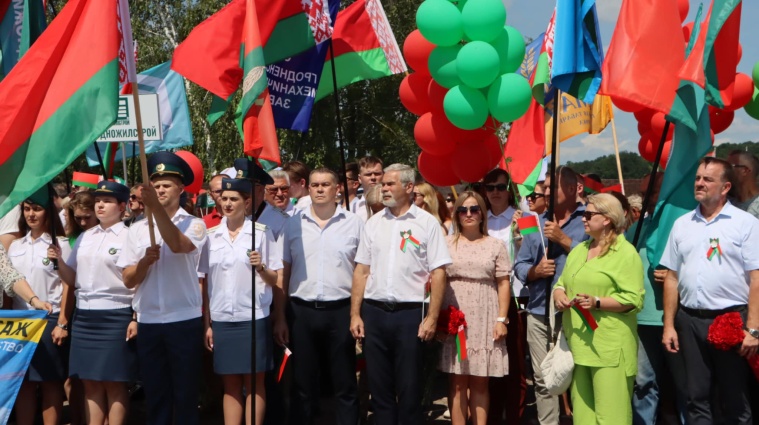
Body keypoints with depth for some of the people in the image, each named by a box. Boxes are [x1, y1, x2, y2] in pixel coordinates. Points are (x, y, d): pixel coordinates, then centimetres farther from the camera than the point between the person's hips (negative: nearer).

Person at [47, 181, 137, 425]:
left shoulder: (130, 237, -6)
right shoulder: (85, 237, 13)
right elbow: (72, 278, 16)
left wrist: (136, 318, -14)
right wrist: (58, 261, -2)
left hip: (116, 316, -6)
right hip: (83, 315, 6)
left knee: (114, 382, -1)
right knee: (90, 382, 9)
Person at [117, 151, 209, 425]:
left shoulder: (194, 225, -1)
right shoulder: (137, 230, 9)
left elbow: (178, 245, -24)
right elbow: (128, 280, 6)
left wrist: (156, 207, -32)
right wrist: (145, 260, -13)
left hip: (184, 321, -3)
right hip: (148, 323, 4)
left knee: (185, 394, 4)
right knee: (154, 394, 11)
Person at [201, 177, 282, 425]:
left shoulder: (261, 233, -2)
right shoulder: (211, 236, 7)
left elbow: (274, 281, 0)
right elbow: (206, 283, 9)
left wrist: (260, 268, -21)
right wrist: (207, 323, 6)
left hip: (253, 318, -3)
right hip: (221, 319, 3)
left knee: (254, 383, 3)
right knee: (230, 385, 8)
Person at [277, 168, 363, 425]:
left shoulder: (354, 224, 2)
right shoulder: (294, 224, 7)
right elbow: (284, 273, 8)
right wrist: (280, 318, 4)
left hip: (341, 311, -1)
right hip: (301, 311, 2)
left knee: (345, 384, 7)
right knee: (302, 383, 10)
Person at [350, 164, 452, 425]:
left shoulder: (427, 223, -2)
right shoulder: (374, 223, 10)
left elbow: (438, 273, -4)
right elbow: (361, 270, 10)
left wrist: (432, 317, -10)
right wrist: (355, 315, 5)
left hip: (410, 312, -4)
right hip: (373, 312, 4)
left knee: (409, 388, 3)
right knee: (378, 386, 11)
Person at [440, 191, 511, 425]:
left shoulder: (495, 245, 9)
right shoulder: (446, 243, 8)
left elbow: (503, 284, 6)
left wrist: (502, 319, -3)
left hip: (484, 319, 0)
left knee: (480, 381, 3)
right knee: (458, 380, 1)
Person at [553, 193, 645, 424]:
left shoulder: (626, 253, -7)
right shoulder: (578, 250, 17)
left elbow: (634, 300, -13)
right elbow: (561, 283, 22)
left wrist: (597, 302, -23)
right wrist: (559, 295, -1)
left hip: (609, 346, -7)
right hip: (578, 343, 8)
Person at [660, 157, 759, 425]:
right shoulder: (682, 224, 11)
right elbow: (672, 277, 12)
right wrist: (669, 325, 7)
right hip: (690, 320, 4)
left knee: (735, 402, 5)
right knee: (697, 397, 10)